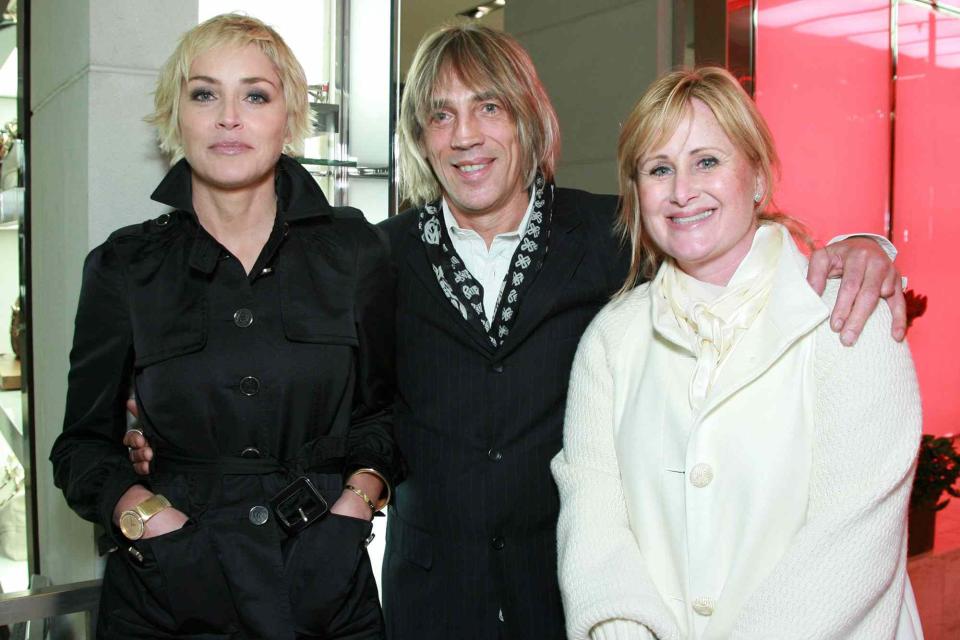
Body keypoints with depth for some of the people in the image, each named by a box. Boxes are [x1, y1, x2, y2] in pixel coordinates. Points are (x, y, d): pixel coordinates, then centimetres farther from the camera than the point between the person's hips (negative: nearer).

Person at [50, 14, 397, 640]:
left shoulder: (356, 250, 0)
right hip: (167, 584, 0)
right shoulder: (123, 267, 0)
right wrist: (136, 507, -10)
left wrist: (362, 487, -8)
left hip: (327, 581, 1)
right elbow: (85, 441, 7)